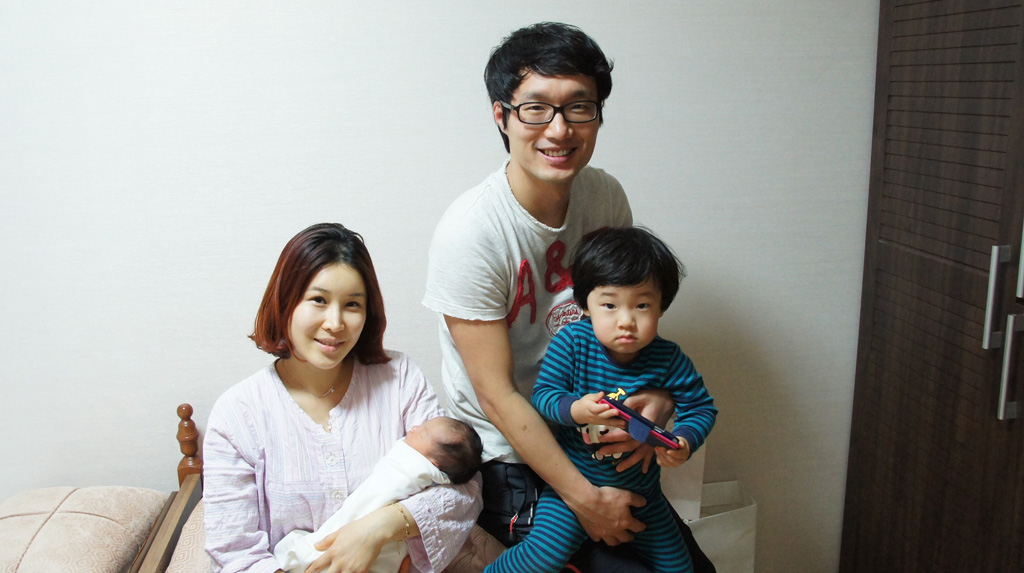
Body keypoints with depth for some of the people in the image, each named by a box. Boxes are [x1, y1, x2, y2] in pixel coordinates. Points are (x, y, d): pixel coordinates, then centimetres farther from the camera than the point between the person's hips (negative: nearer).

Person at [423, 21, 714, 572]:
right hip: (506, 464, -6)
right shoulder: (470, 232, -24)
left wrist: (657, 396, -14)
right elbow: (498, 395, -21)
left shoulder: (606, 196, -6)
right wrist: (585, 500, -19)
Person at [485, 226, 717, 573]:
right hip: (574, 484, -3)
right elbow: (542, 394, -12)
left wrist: (683, 443, -23)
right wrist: (576, 410, -32)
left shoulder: (669, 360, -11)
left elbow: (700, 408, -3)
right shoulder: (572, 342, -15)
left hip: (640, 492, 3)